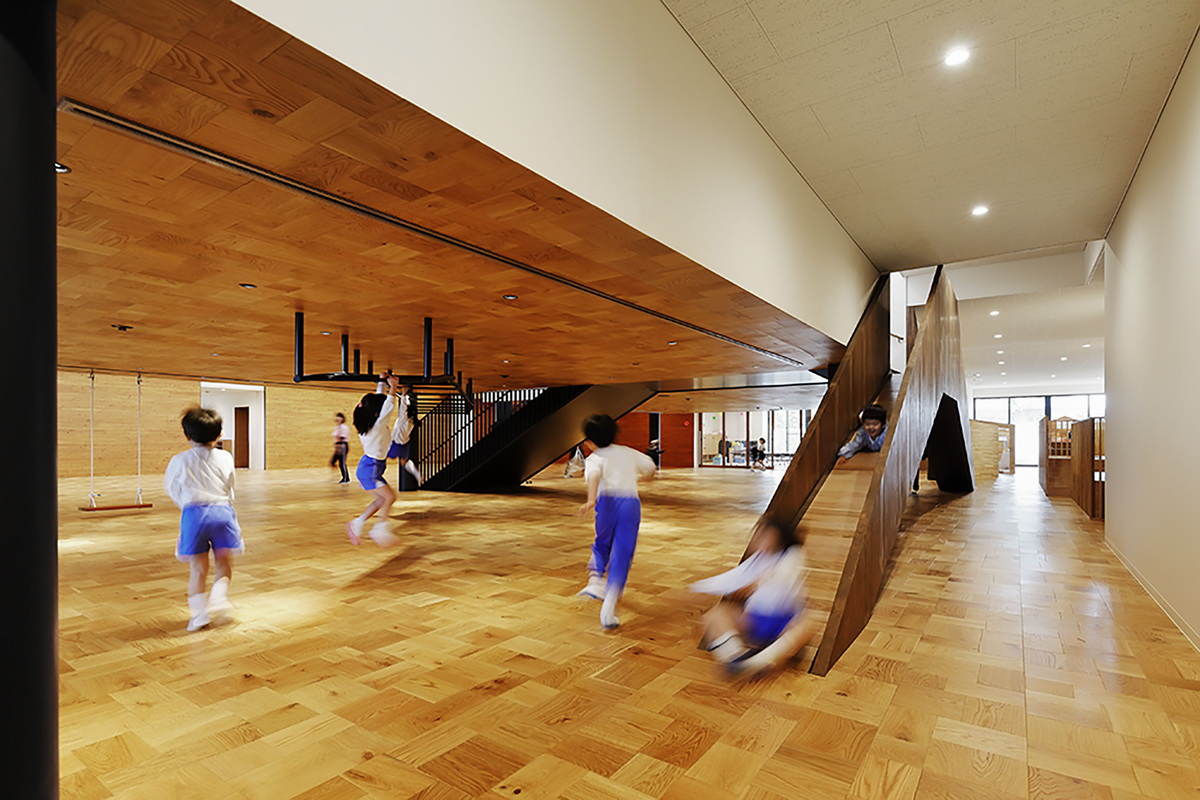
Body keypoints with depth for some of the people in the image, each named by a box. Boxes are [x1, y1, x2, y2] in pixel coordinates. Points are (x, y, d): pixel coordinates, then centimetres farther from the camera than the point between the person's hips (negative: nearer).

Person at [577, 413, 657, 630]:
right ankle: (608, 611, -6)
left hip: (608, 501, -1)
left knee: (602, 545, 28)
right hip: (631, 502, 2)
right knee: (622, 556, 3)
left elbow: (594, 475, -15)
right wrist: (641, 476, 52)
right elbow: (651, 468, 30)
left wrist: (591, 500, -30)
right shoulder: (627, 452, 20)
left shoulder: (594, 458, 8)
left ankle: (595, 582, 10)